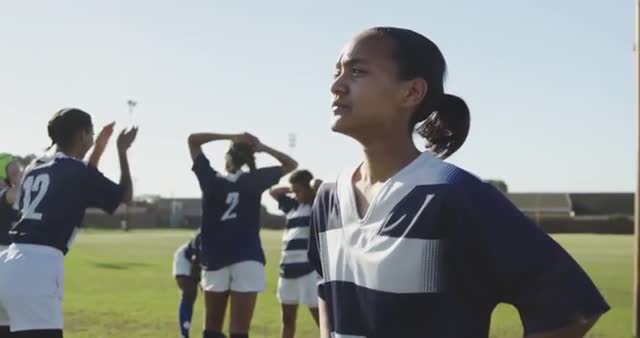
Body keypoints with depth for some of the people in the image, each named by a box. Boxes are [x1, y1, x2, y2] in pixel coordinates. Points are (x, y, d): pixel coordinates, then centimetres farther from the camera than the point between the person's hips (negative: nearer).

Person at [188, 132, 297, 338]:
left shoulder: (211, 180, 2)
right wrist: (263, 148, 5)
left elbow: (193, 139, 12)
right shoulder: (254, 180, -1)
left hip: (214, 260, 2)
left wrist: (231, 137, 5)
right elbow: (291, 165, 12)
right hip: (247, 260, -2)